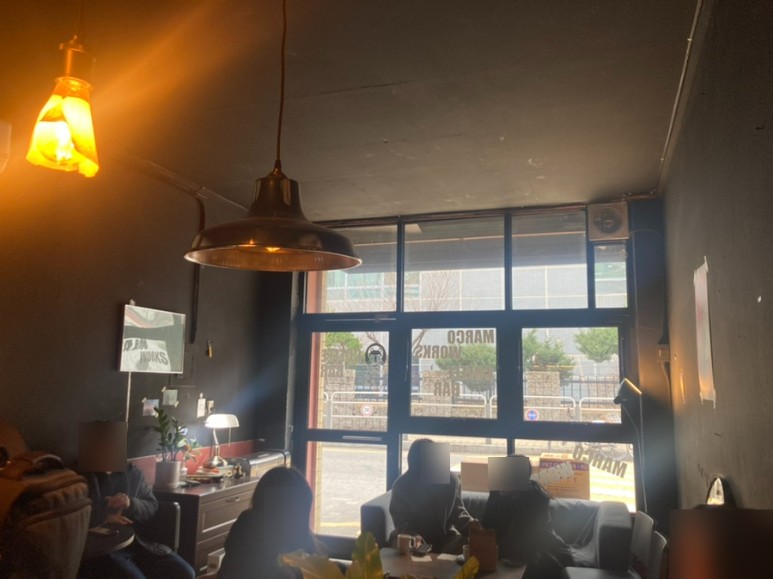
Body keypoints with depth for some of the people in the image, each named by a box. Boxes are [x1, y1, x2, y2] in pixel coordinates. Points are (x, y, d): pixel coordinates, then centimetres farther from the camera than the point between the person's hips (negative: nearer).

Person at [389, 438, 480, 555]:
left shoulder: (451, 480, -7)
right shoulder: (401, 485, -13)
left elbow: (457, 510, 5)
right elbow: (401, 521, -11)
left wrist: (469, 523, -17)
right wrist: (414, 538, -33)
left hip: (445, 537, 3)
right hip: (411, 537, -3)